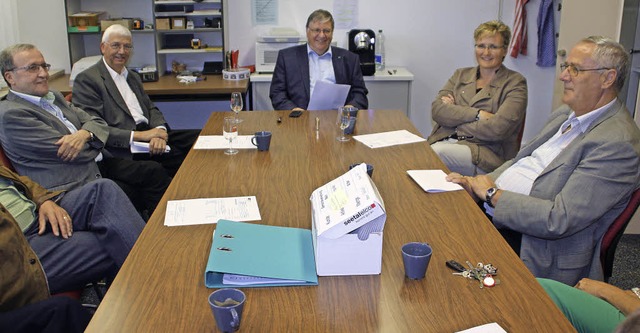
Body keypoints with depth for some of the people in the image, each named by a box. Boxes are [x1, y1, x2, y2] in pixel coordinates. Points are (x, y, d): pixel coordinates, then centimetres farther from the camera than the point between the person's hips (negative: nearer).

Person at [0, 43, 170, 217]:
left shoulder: (53, 97, 15)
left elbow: (98, 124, 9)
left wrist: (85, 134, -14)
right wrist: (95, 142, 2)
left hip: (97, 165, 8)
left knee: (154, 171, -4)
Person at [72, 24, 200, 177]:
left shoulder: (133, 77, 25)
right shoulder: (86, 79, -1)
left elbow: (151, 109, 18)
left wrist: (160, 131, -7)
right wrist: (137, 135, -20)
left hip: (148, 134, 8)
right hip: (125, 149, -8)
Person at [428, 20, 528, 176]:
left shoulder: (515, 83, 5)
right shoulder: (461, 75, 19)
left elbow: (499, 128, -11)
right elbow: (437, 109, 2)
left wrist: (454, 115, -2)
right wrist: (477, 114, -11)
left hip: (486, 152, -4)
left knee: (435, 152, -34)